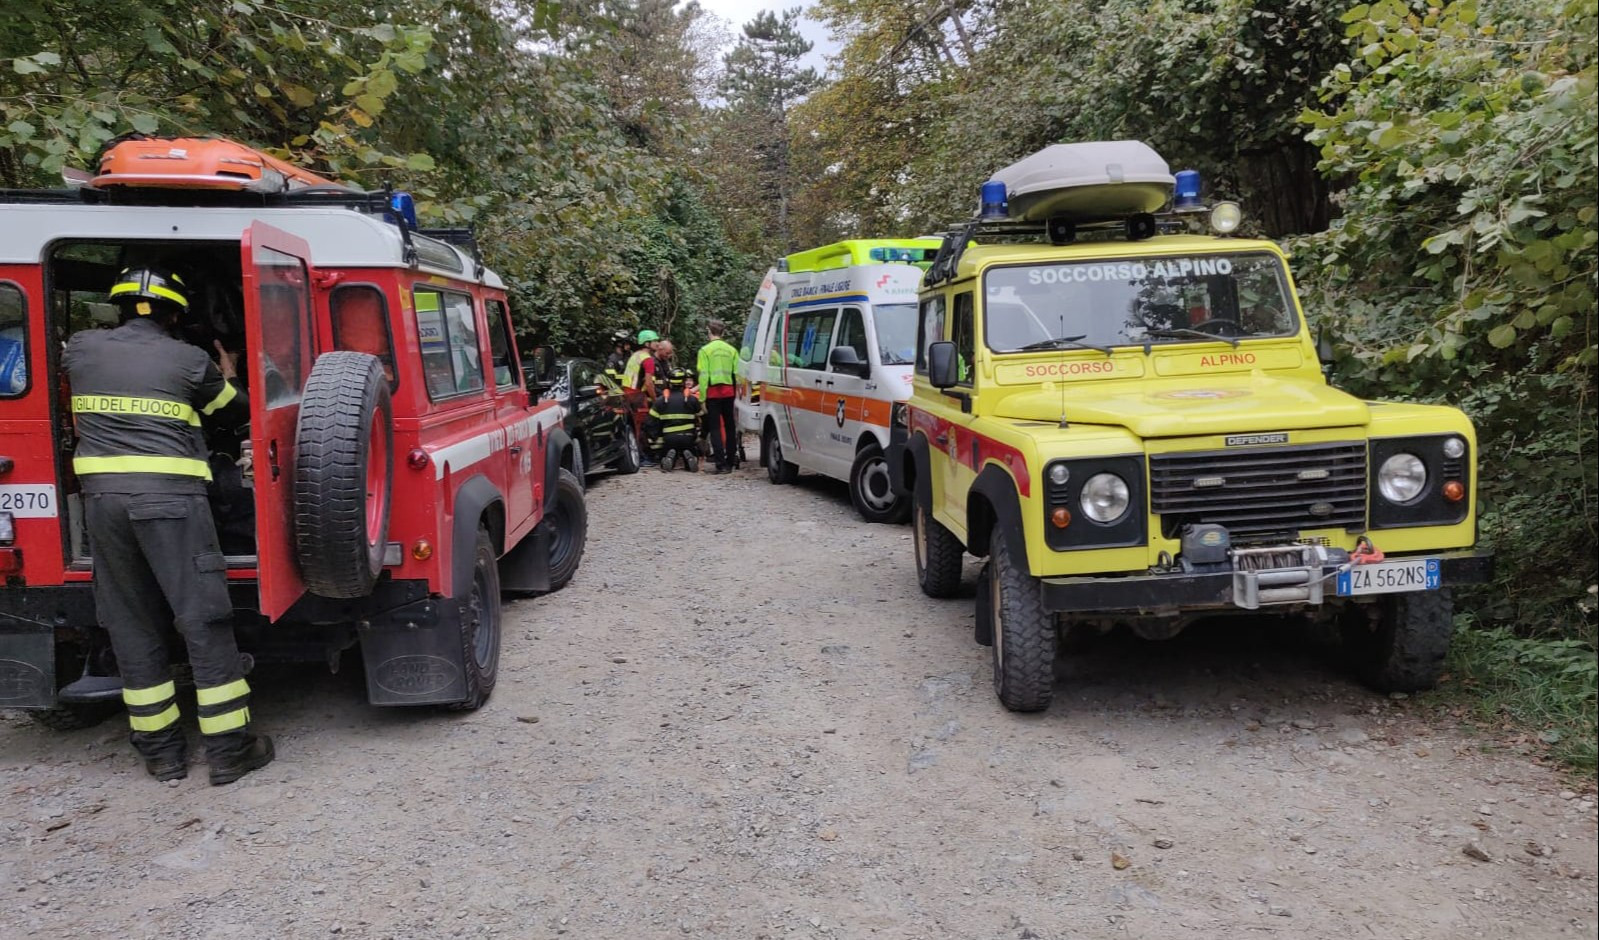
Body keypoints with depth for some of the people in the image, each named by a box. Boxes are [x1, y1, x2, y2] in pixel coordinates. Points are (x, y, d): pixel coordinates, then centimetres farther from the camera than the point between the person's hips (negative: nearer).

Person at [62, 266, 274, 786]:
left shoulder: (79, 348, 12)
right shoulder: (191, 360, 2)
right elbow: (237, 413, 17)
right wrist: (227, 378, 37)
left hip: (102, 494, 4)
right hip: (170, 495, -4)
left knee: (132, 625, 10)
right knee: (204, 620, 0)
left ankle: (161, 750, 15)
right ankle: (227, 748, 1)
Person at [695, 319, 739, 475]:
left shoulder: (705, 350, -5)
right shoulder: (731, 350, 6)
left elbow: (703, 376, -9)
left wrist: (702, 398, -7)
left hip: (713, 392, -4)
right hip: (728, 391, 4)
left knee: (715, 428, -1)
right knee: (729, 426, 13)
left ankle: (721, 464, -9)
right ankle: (729, 462, 18)